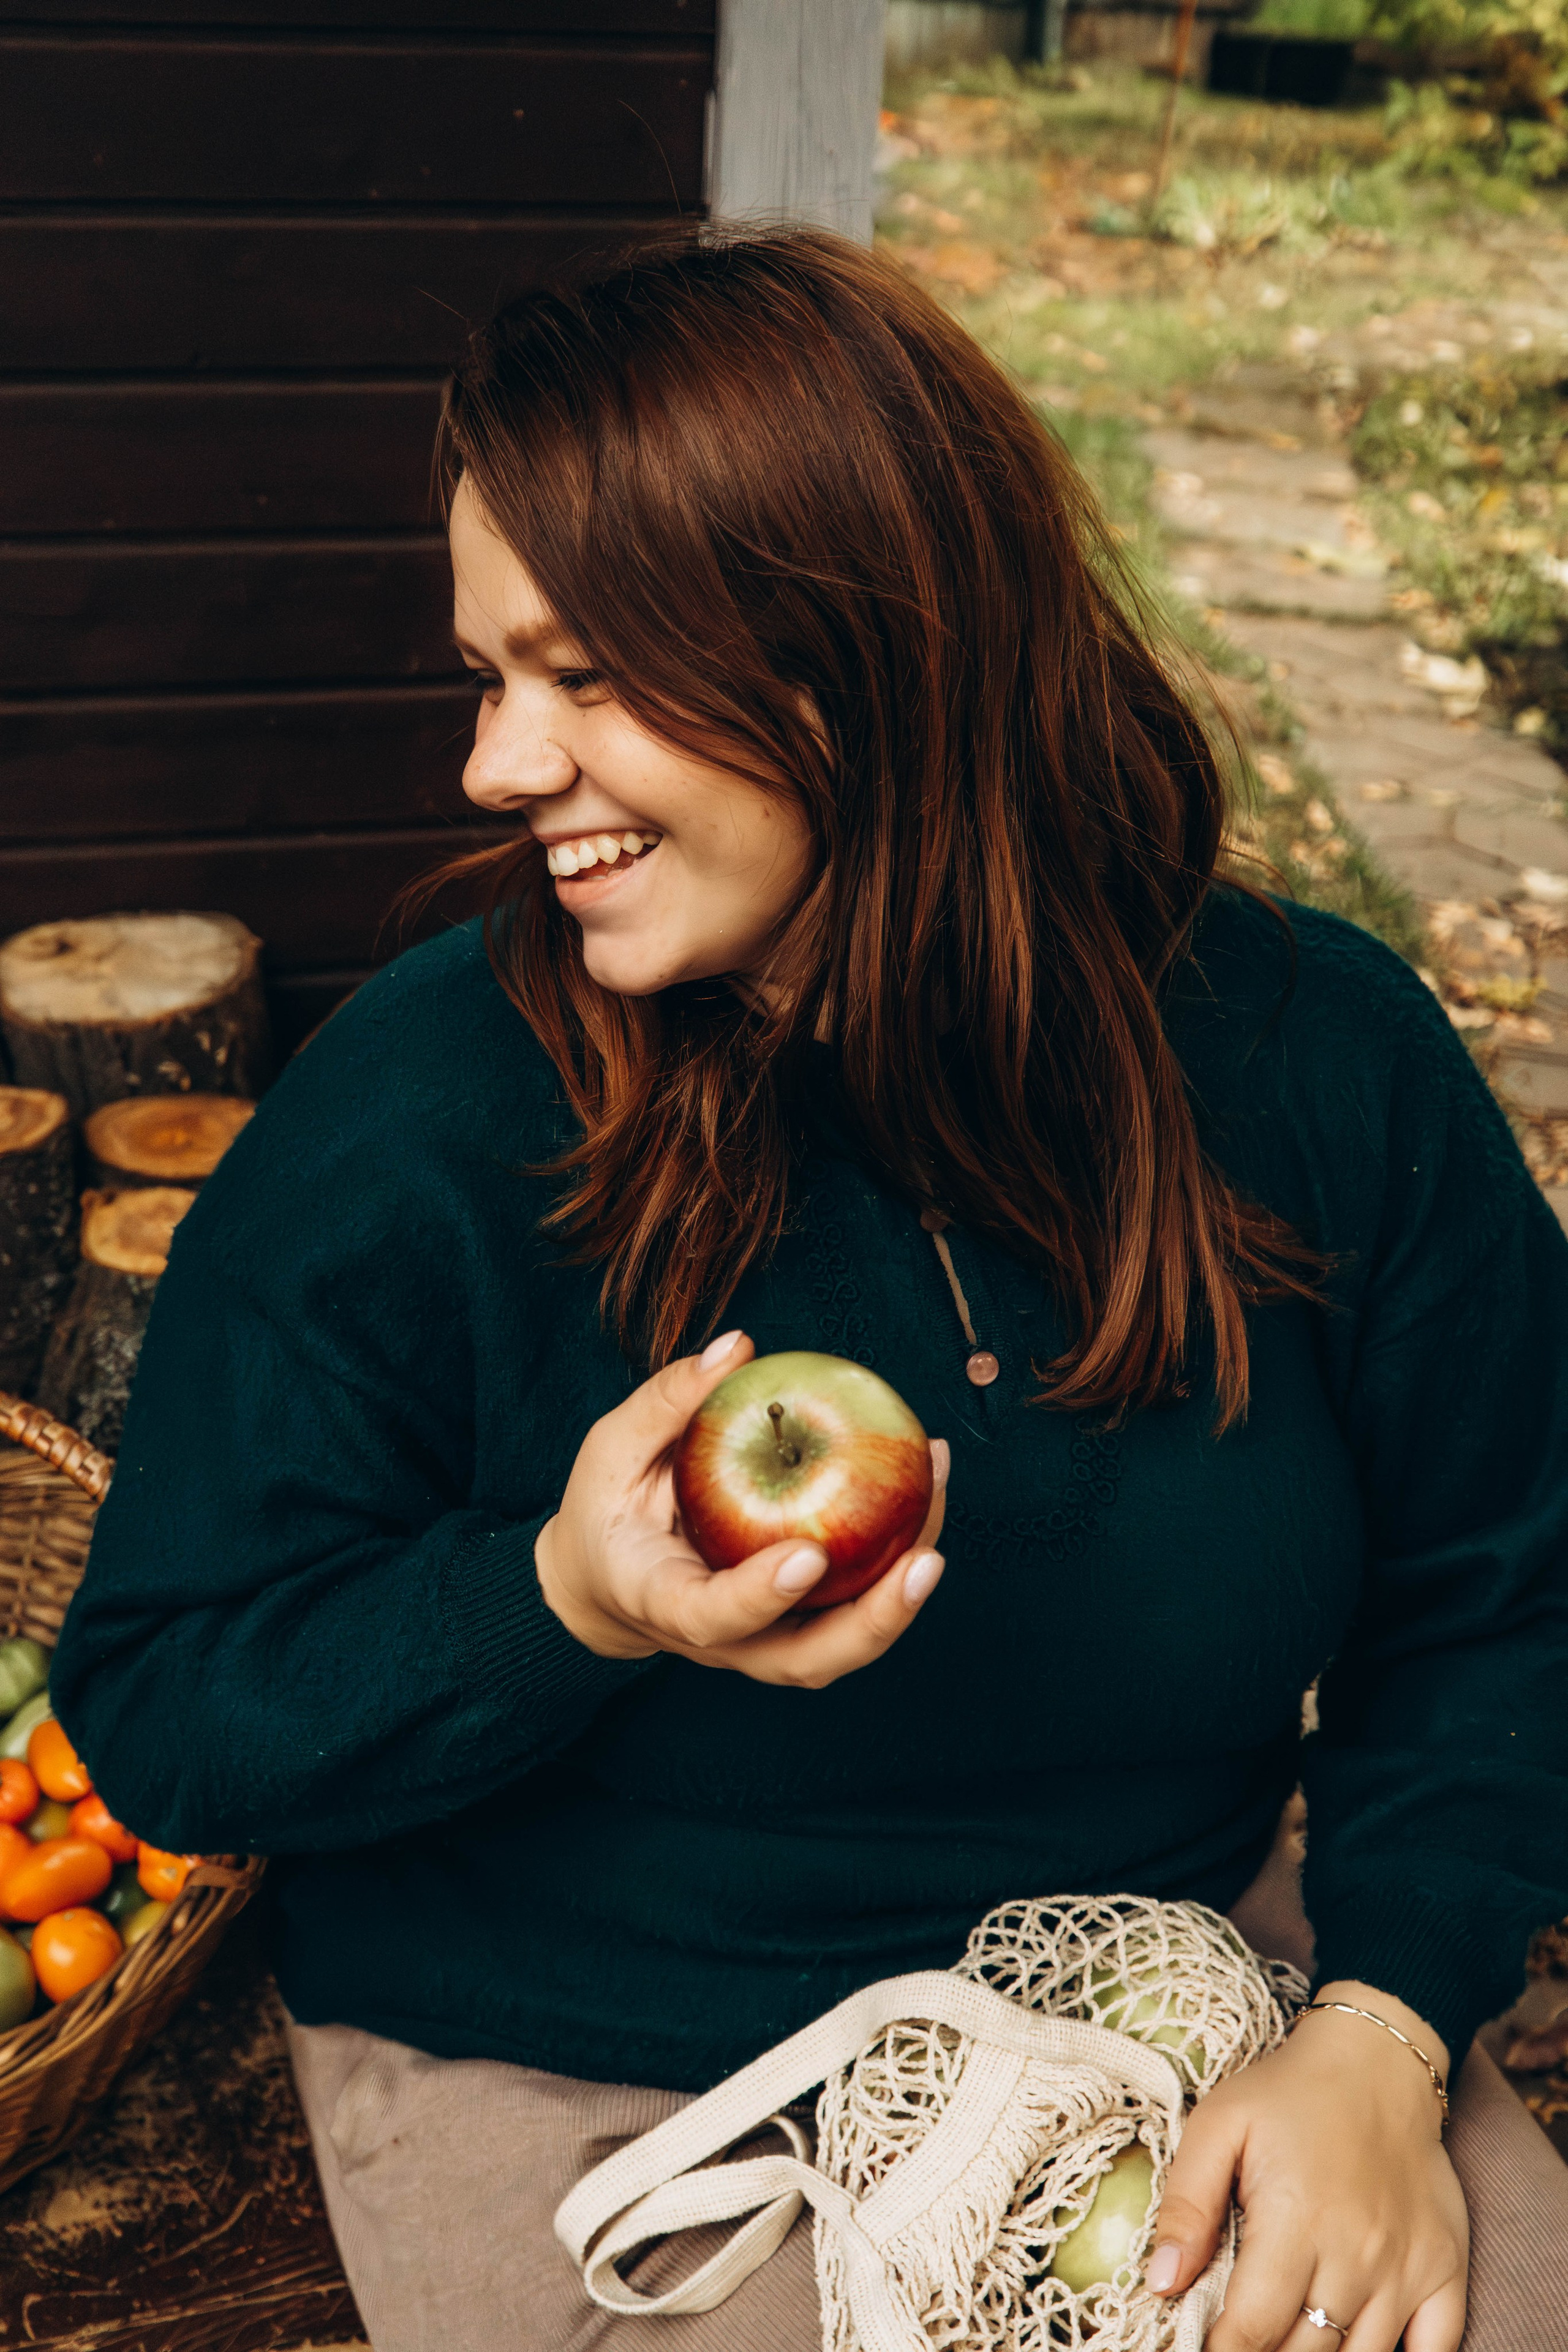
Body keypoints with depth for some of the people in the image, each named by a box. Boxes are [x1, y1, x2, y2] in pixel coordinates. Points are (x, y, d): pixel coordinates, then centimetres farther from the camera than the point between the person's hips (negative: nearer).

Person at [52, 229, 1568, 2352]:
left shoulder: (1321, 1057, -10)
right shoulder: (408, 1122, -18)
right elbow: (161, 1709, -10)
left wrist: (1380, 2035, -14)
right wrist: (559, 1609, -29)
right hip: (575, 2100, -2)